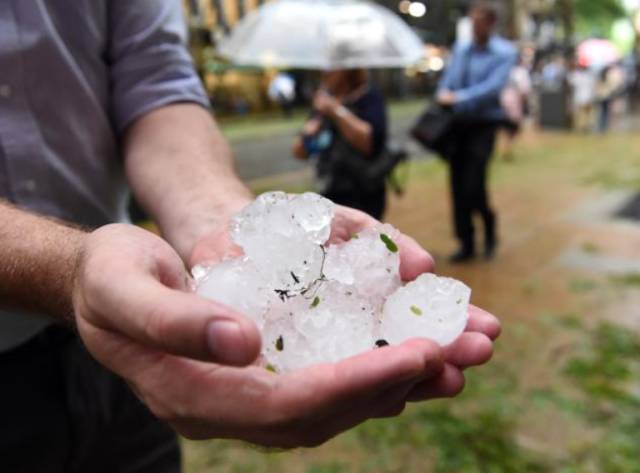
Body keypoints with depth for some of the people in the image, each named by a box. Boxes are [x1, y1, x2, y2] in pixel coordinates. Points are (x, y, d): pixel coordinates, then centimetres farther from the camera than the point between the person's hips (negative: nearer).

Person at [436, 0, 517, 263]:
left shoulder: (505, 52, -5)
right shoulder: (460, 48, 11)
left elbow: (493, 87, -17)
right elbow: (447, 79, 10)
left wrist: (459, 98, -24)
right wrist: (443, 94, -12)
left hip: (484, 124, -5)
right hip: (457, 123, 5)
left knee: (473, 185, -12)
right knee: (457, 186, 5)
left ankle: (489, 227, 19)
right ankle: (466, 244, 17)